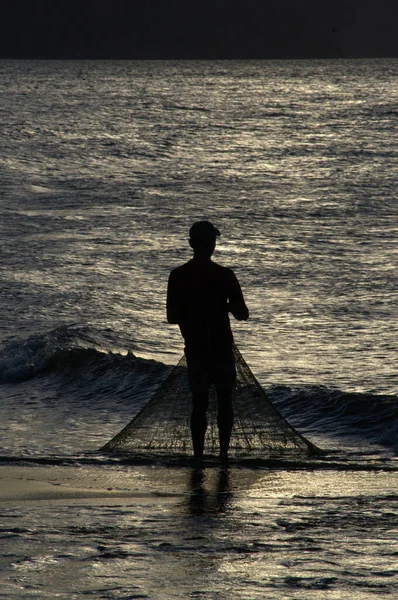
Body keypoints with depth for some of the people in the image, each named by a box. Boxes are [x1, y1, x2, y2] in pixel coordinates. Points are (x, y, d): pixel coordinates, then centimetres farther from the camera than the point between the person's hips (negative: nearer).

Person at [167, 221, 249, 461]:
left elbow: (172, 317, 0)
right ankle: (223, 452, 4)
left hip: (194, 346, 2)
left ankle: (198, 454, 2)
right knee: (225, 400, 9)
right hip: (221, 345, -2)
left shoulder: (178, 276, -4)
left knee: (199, 402, 7)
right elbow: (242, 314, -6)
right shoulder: (225, 275, -11)